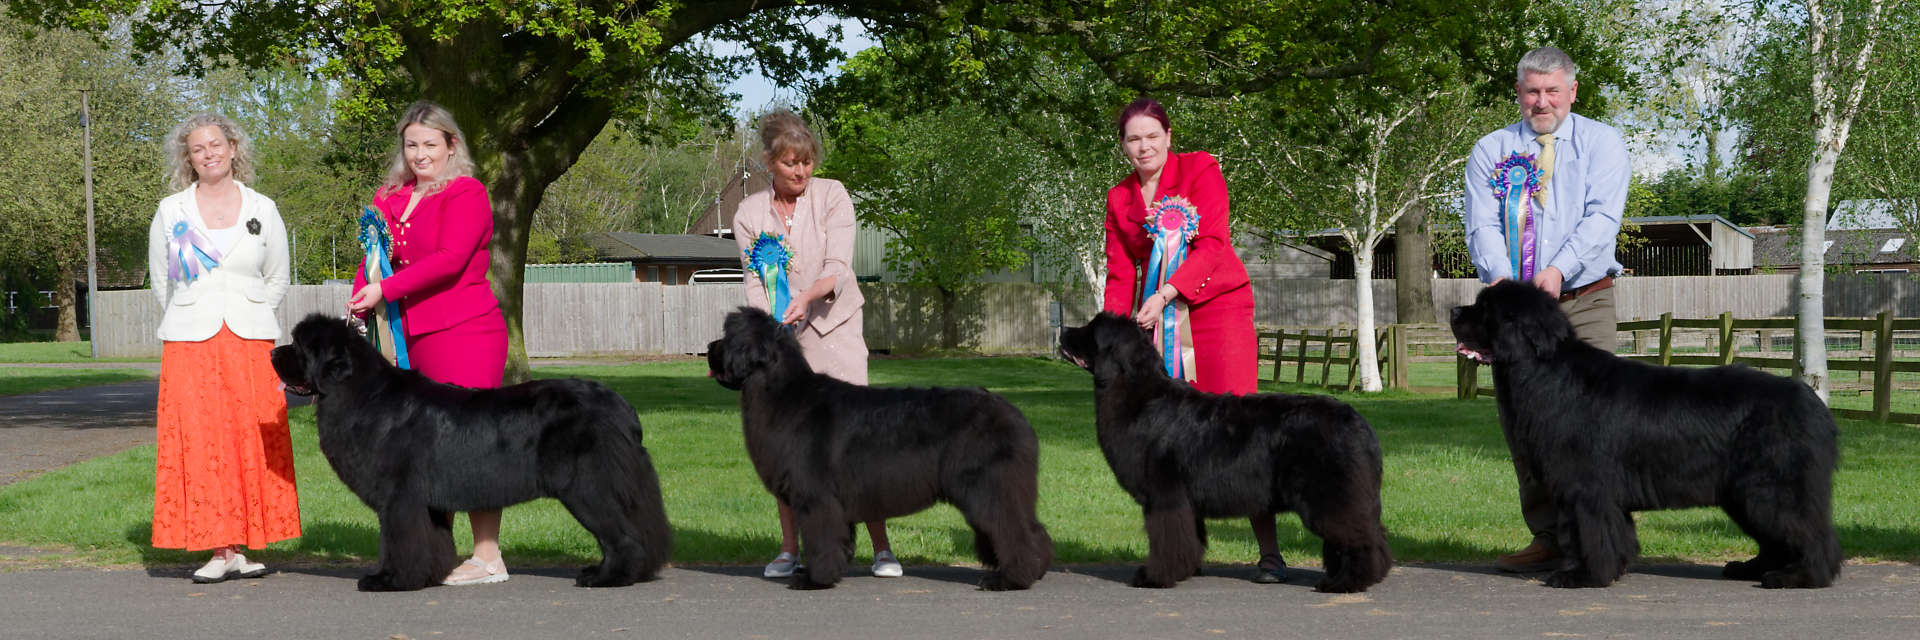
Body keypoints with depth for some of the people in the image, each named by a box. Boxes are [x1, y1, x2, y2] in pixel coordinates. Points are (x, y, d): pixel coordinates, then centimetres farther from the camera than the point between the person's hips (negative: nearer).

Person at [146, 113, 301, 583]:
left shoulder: (262, 210, 8)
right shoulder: (170, 212, 7)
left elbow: (277, 281, 16)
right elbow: (161, 282, 16)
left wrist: (245, 316, 10)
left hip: (251, 343, 0)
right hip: (190, 345, 0)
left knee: (254, 442, -3)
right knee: (200, 443, -6)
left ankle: (243, 547, 1)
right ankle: (220, 550, -4)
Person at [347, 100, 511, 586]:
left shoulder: (466, 194, -4)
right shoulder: (390, 197, 18)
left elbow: (449, 259, -15)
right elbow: (373, 257, 15)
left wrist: (385, 289, -19)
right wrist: (362, 303, -4)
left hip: (464, 332, -7)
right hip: (412, 340, 7)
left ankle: (488, 557, -3)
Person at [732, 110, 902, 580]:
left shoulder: (832, 195, -4)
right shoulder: (749, 214, 2)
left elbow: (838, 268, -13)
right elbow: (755, 282, -5)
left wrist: (807, 296, -33)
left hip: (833, 327, -2)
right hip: (777, 335, 2)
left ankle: (882, 548, -6)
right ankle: (790, 549, 12)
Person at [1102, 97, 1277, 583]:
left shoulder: (1200, 169, 1)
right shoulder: (1119, 199, 14)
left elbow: (1213, 245, -9)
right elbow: (1120, 274, 13)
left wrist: (1163, 296, -19)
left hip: (1217, 306, -4)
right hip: (1157, 322, 4)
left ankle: (1269, 553, -9)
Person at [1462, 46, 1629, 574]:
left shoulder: (1601, 142, 7)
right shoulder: (1491, 151, 12)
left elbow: (1602, 216, -8)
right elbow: (1481, 224, 0)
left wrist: (1560, 268, -23)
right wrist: (1500, 278, -19)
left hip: (1583, 300, -2)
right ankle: (1547, 538, 6)